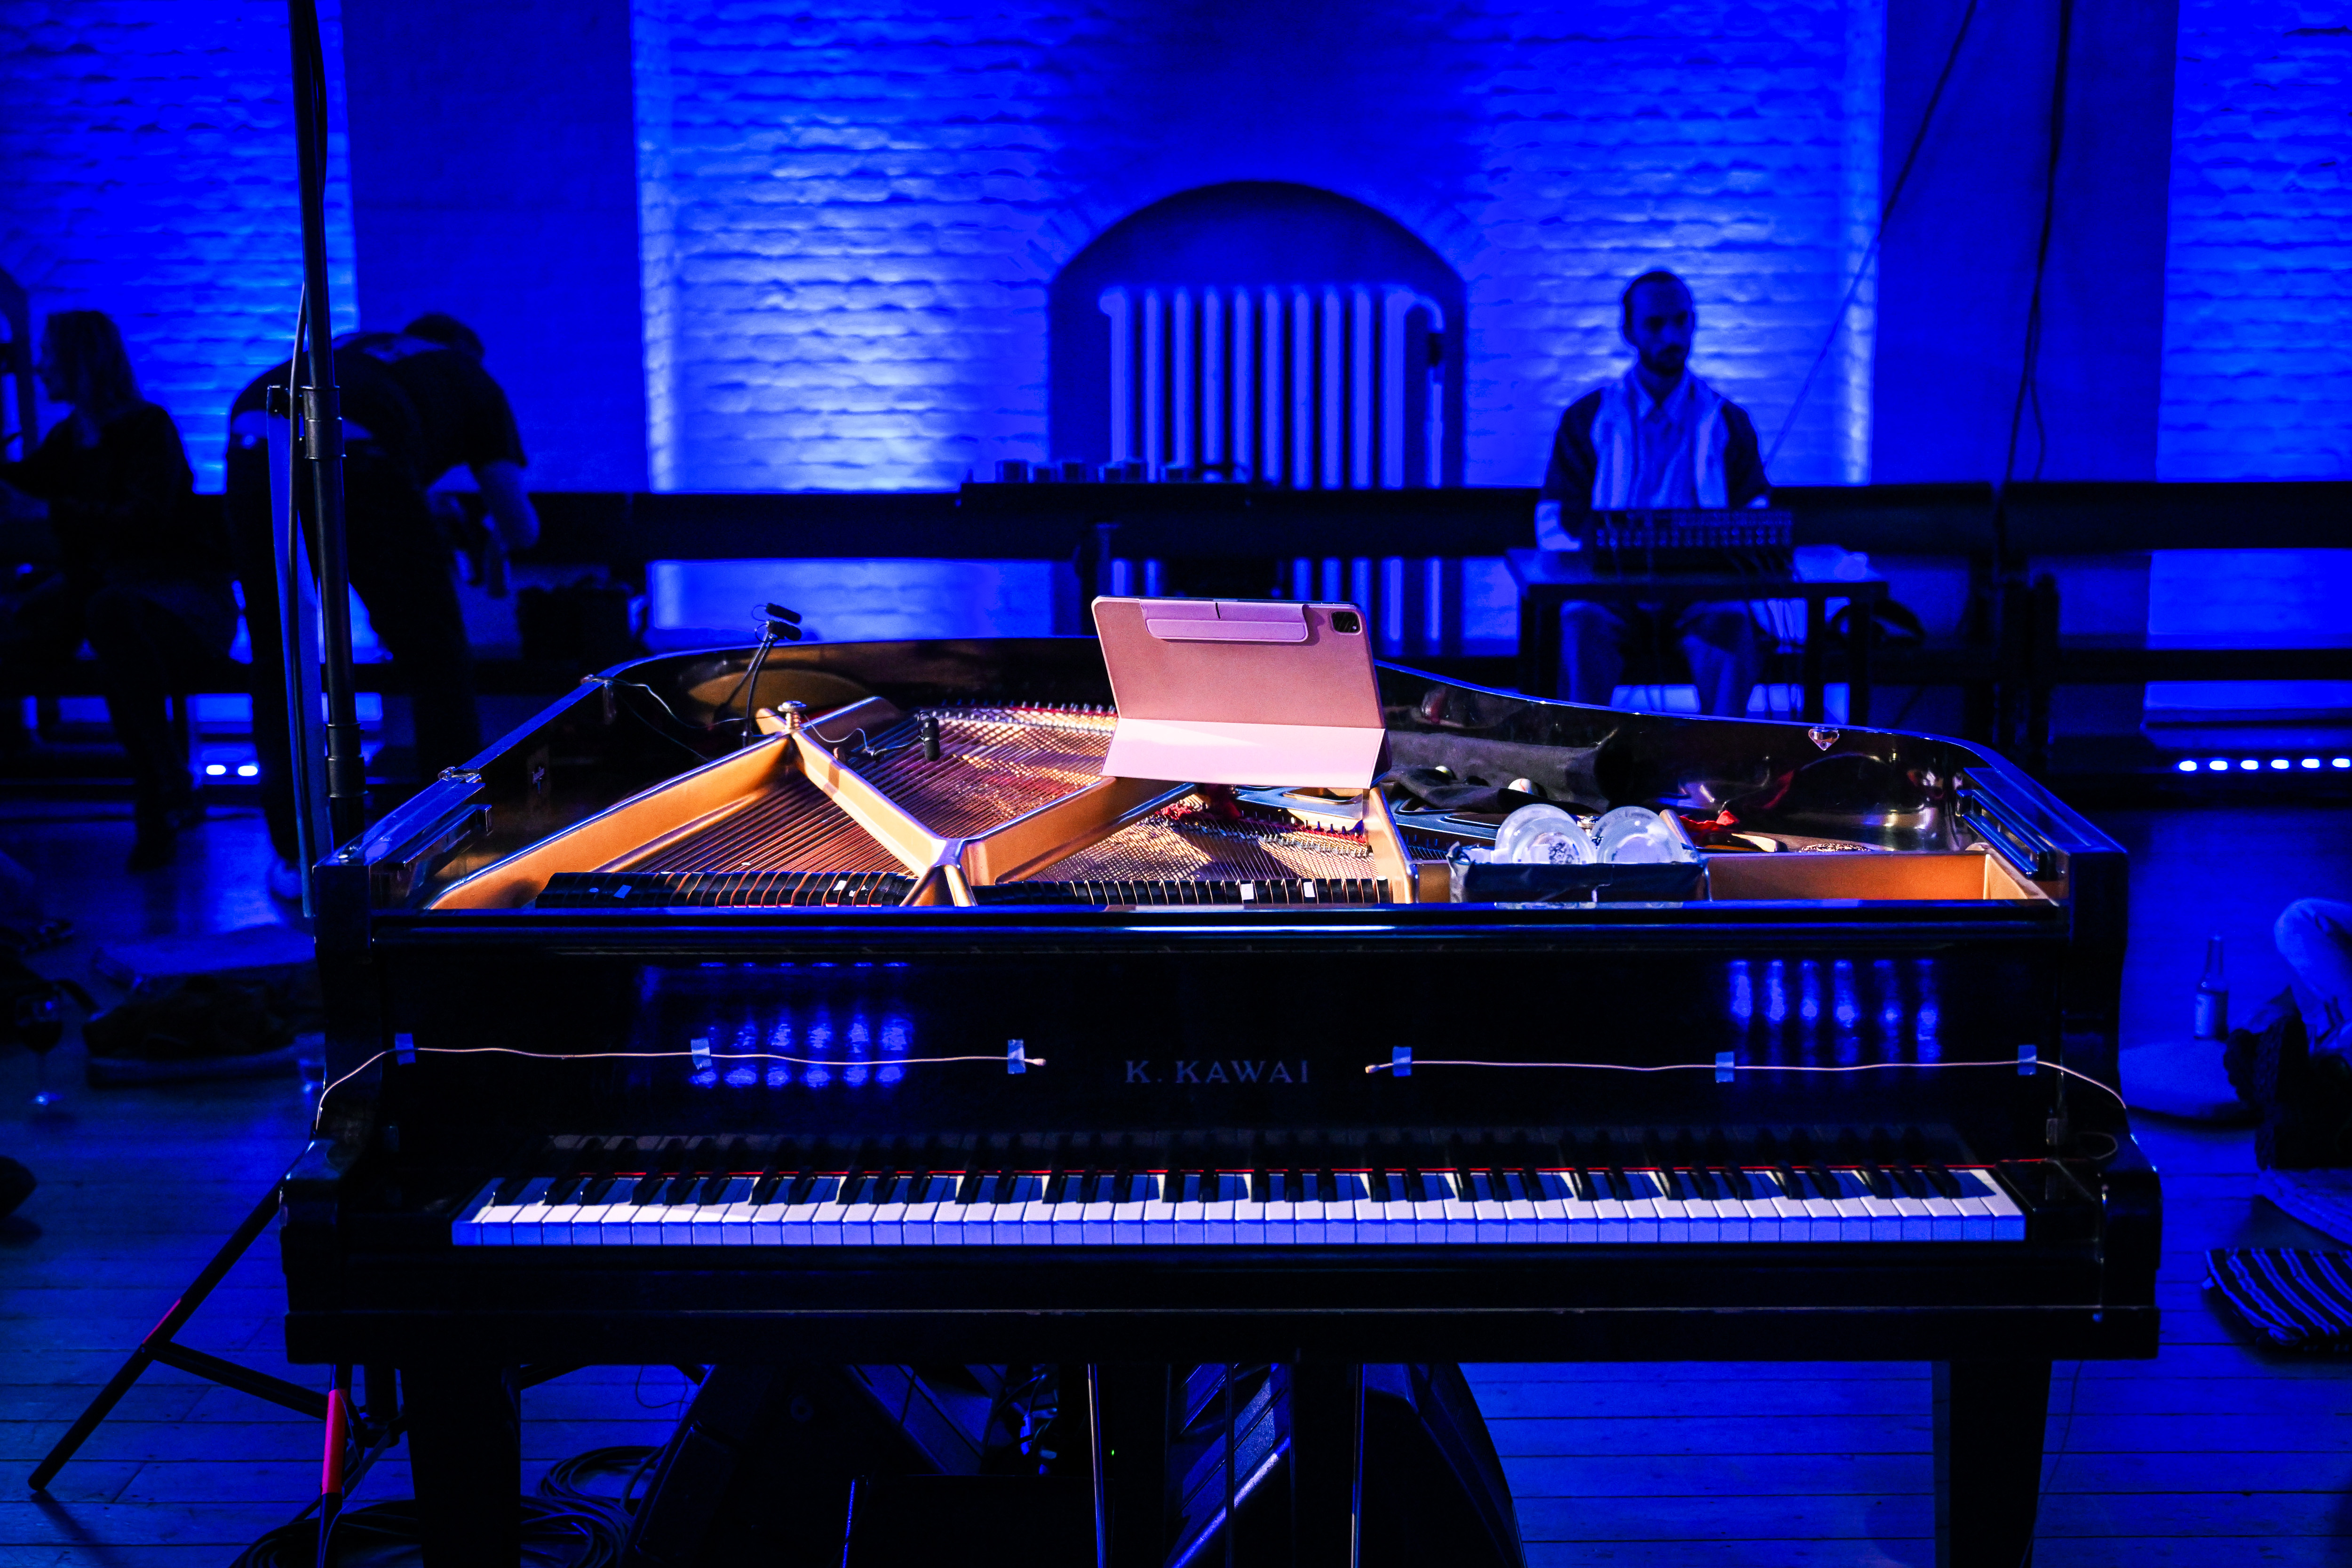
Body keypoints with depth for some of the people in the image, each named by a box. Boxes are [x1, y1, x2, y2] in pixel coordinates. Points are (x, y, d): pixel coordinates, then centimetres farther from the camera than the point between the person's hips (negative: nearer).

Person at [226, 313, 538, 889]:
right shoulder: (472, 378, 31)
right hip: (354, 460, -4)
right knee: (437, 666, 11)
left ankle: (294, 857, 22)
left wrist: (419, 507, 68)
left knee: (277, 663, 18)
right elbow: (521, 530, 29)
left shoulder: (351, 347, 41)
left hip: (254, 443, 4)